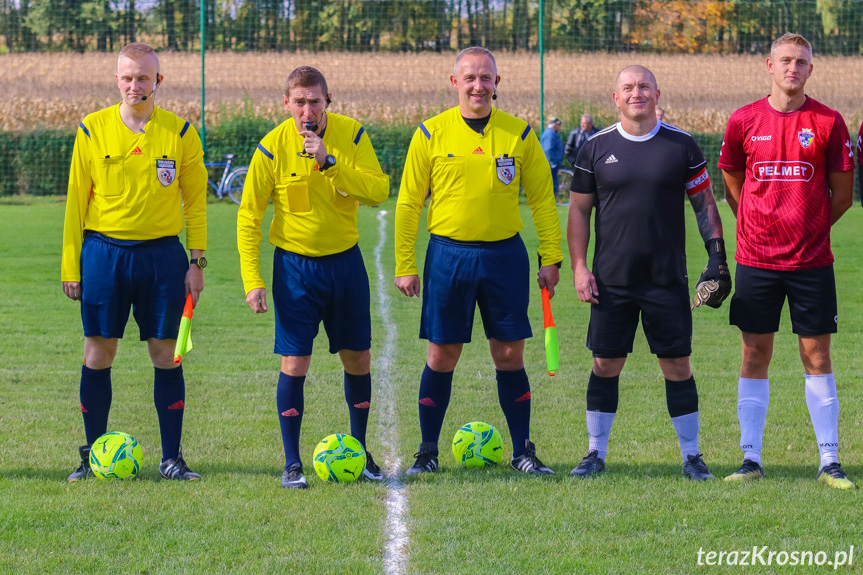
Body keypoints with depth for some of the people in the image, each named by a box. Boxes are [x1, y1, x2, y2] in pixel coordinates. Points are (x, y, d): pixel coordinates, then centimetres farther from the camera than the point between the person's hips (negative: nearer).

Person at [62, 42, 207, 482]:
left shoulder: (180, 133, 2)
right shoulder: (92, 130, 1)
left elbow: (194, 201, 8)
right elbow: (76, 200, 5)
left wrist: (197, 260, 1)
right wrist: (71, 266, 1)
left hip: (162, 253, 0)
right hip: (104, 251, 0)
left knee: (165, 354, 1)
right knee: (98, 353, 2)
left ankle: (172, 458, 8)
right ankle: (92, 454, 13)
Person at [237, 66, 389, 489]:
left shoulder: (351, 135, -6)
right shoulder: (272, 147, -11)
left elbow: (378, 191, -17)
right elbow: (248, 216, -7)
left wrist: (330, 163, -28)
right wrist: (252, 280, -13)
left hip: (345, 260, 2)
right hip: (295, 265, -2)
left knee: (358, 360, 9)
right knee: (295, 363, -6)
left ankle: (360, 453, 26)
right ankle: (292, 464, 3)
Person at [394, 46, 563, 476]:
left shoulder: (519, 134, 3)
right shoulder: (431, 133, 1)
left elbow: (542, 199, 8)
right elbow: (408, 202, 3)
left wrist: (551, 258, 2)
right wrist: (405, 266, 0)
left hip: (505, 255, 1)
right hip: (449, 255, -1)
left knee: (510, 355, 3)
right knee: (442, 355, 3)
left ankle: (523, 452, 13)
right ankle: (428, 452, 13)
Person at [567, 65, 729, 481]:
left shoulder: (681, 146, 2)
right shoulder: (597, 147, 3)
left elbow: (705, 205, 7)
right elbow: (579, 210, 8)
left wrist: (717, 258, -1)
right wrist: (579, 267, 0)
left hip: (667, 279, -1)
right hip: (611, 279, 1)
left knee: (677, 365, 1)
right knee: (605, 365, 4)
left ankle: (691, 455, 10)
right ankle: (596, 453, 14)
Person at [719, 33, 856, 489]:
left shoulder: (828, 122, 0)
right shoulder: (744, 121, 2)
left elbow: (842, 195, 5)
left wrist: (808, 227, 6)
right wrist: (762, 229, 10)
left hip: (811, 260, -1)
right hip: (756, 259, 1)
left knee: (816, 354, 2)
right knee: (754, 355, 3)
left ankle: (829, 462, 6)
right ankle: (751, 460, 9)